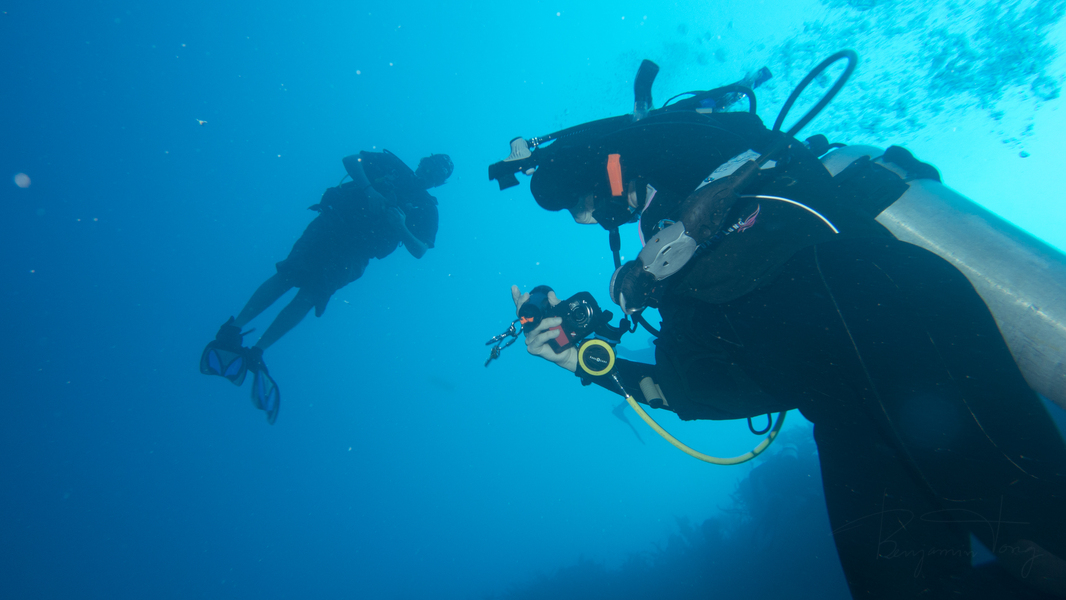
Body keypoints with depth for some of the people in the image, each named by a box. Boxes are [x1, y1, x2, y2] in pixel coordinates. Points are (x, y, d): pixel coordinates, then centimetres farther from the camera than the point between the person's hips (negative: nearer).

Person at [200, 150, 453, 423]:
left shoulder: (426, 209, 11)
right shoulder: (390, 163, 13)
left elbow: (419, 251, 1)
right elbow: (351, 160, 4)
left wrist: (401, 228, -18)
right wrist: (369, 190, -12)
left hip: (356, 252, 0)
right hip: (335, 221, 1)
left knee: (312, 294, -15)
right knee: (290, 274, -16)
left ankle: (256, 352, -18)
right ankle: (232, 330, -15)